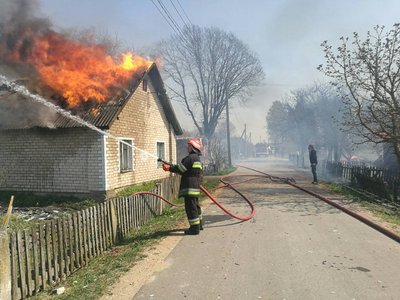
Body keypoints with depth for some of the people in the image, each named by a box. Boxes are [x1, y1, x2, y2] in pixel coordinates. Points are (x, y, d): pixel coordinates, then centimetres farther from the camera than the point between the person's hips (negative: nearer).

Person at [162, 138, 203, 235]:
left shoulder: (191, 157, -15)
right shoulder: (197, 158, 18)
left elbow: (180, 168, -15)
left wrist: (169, 168, -3)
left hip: (190, 187, -11)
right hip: (195, 186, 11)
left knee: (190, 206, -5)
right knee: (195, 205, 20)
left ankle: (195, 228, 1)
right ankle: (199, 224, 32)